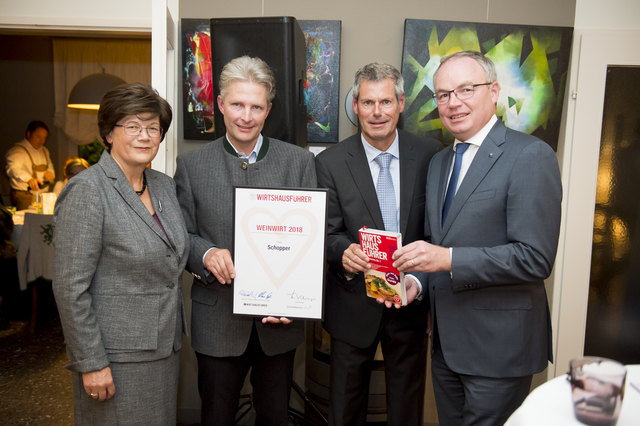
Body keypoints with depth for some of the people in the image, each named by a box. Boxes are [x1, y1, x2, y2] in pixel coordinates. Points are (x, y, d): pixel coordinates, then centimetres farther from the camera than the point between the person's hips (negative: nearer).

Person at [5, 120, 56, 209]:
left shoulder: (44, 151, 17)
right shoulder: (17, 150, -7)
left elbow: (50, 166, 28)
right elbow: (13, 169, -24)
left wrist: (50, 173, 2)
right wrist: (29, 179, -43)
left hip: (44, 195, 6)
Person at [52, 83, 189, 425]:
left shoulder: (164, 185, 7)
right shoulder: (87, 191, -16)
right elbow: (70, 287, -18)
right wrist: (91, 363, -17)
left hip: (164, 347, 7)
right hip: (117, 357, -7)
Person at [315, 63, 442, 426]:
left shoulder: (430, 154, -4)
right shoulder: (330, 163, -7)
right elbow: (328, 232, -6)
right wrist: (343, 251, -28)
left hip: (411, 300, 1)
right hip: (354, 304, -1)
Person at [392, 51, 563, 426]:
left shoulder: (531, 155, -14)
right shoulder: (440, 161, 10)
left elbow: (536, 258, -21)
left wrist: (448, 259, -26)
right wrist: (416, 280, -2)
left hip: (499, 345, -7)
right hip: (446, 341, 7)